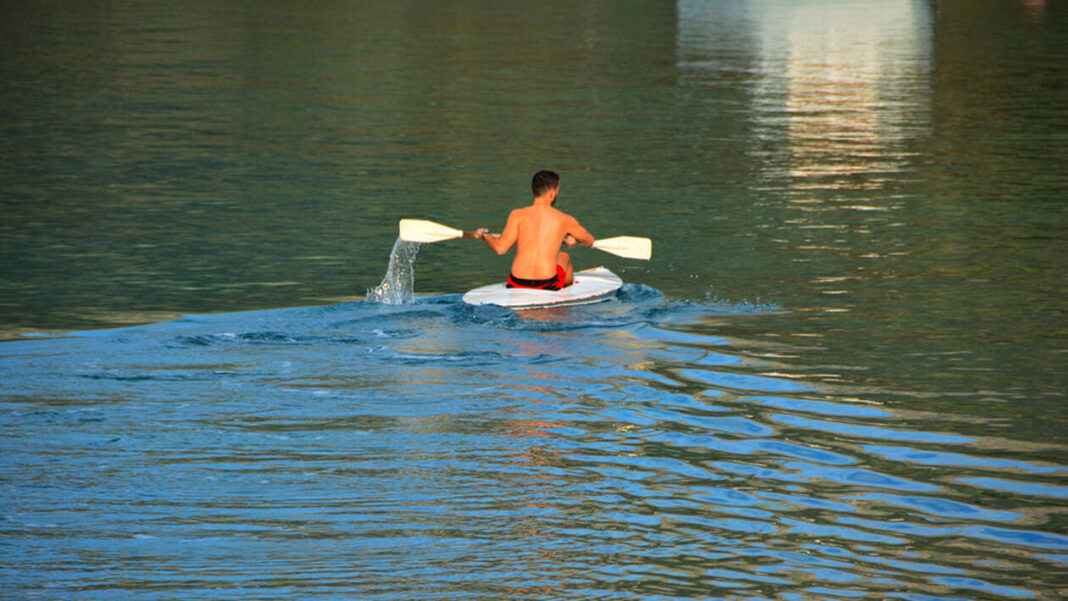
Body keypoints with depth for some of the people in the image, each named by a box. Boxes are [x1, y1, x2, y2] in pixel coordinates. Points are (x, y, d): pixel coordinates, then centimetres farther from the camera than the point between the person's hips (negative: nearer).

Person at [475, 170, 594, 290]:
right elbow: (589, 241, 17)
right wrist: (574, 240, 41)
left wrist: (484, 235, 10)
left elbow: (500, 248, -11)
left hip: (517, 284, 0)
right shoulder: (564, 220, 0)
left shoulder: (518, 215, -3)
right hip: (548, 284, 0)